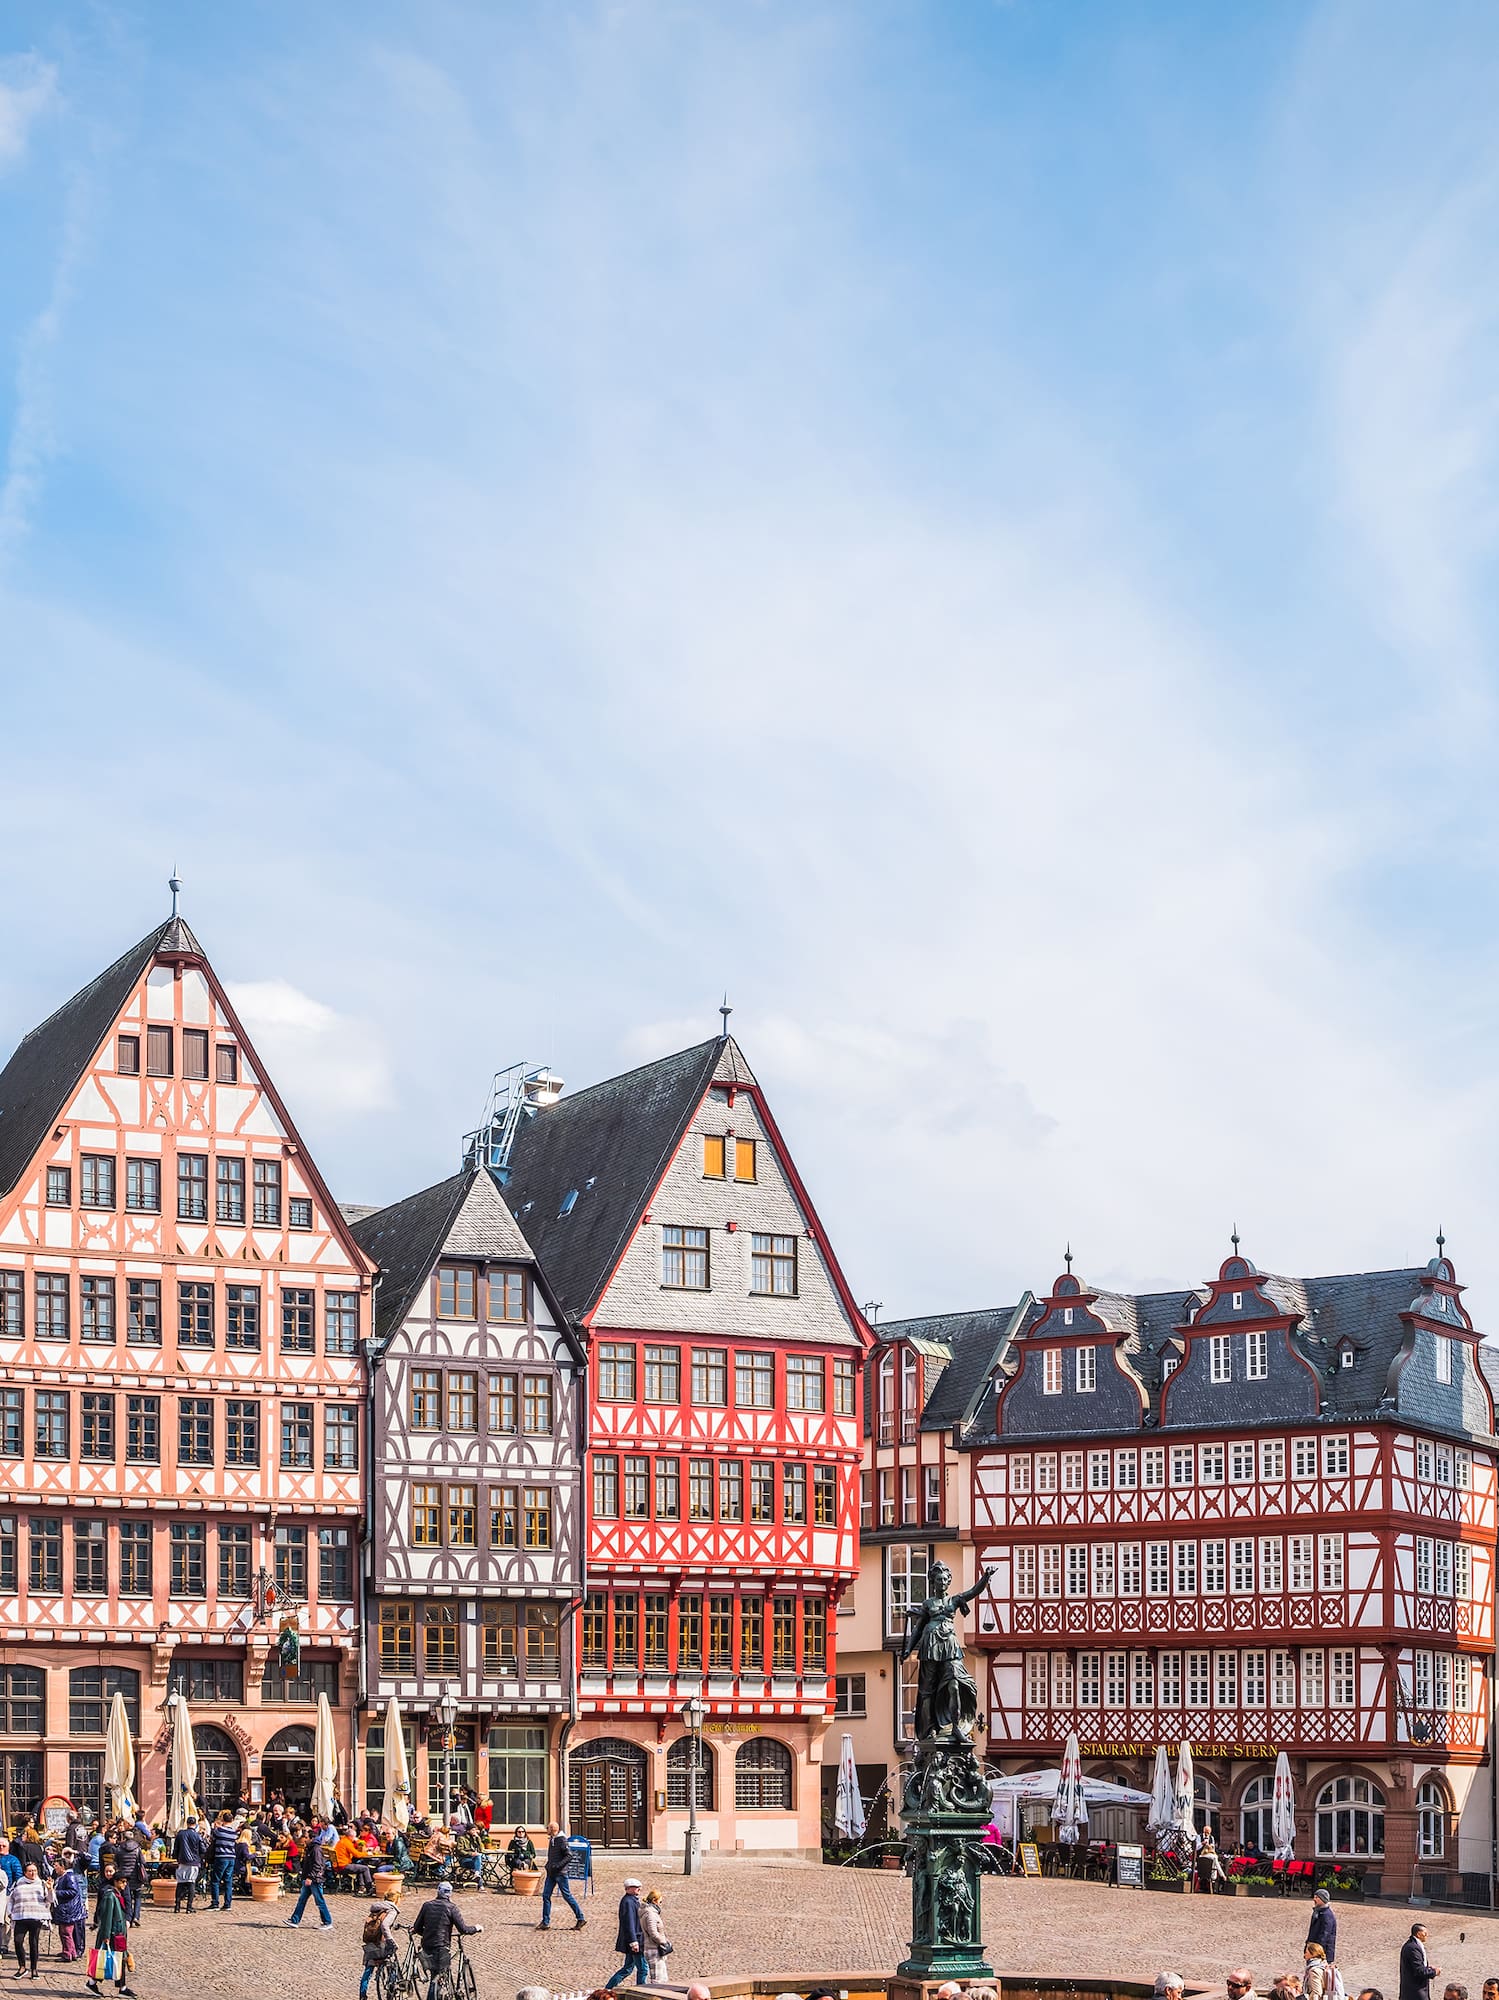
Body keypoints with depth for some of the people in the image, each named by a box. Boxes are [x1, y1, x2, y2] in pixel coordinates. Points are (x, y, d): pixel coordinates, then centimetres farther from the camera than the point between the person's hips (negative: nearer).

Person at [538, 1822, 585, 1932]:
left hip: (560, 1873, -9)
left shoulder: (562, 1840, -15)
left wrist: (558, 1865, -25)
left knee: (567, 1896, -2)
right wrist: (549, 1865, 14)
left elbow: (569, 1855, -20)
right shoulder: (551, 1840, 12)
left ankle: (581, 1918, 9)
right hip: (551, 1873, 9)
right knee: (546, 1896, 4)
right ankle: (545, 1922, 8)